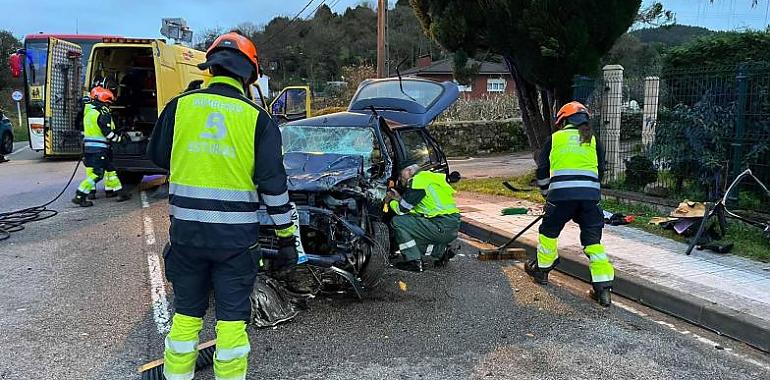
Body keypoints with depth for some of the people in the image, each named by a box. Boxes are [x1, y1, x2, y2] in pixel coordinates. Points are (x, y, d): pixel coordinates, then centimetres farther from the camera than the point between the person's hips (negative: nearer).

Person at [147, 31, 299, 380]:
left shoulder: (180, 105, 0)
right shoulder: (257, 118, -4)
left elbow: (157, 156, 13)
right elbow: (274, 183, -5)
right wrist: (286, 238, 0)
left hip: (186, 230, 2)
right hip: (236, 235, -2)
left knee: (186, 313, 18)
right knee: (232, 318, 10)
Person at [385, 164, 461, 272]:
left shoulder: (419, 180, -5)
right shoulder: (426, 178, 24)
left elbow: (402, 210, -5)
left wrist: (391, 201, 14)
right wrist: (399, 198, 22)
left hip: (442, 227, -10)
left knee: (397, 222, -6)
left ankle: (414, 261, -4)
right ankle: (441, 250, 13)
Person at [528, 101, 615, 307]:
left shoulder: (555, 138, 14)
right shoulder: (593, 141, 19)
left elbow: (542, 172, 16)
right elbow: (599, 172, 22)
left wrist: (547, 195, 31)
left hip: (562, 192, -2)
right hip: (590, 193, 2)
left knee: (549, 231, 19)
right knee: (593, 239, 7)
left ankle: (542, 270, 34)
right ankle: (603, 288, 3)